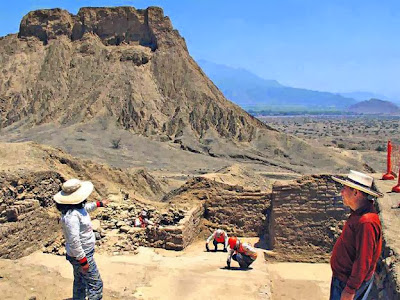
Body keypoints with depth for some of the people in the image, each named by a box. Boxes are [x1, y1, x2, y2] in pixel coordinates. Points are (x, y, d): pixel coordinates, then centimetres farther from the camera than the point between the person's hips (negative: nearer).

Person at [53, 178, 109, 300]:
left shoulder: (77, 207, -1)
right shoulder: (71, 216, -32)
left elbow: (85, 208, 26)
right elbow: (74, 241, -32)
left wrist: (99, 204, 37)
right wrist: (83, 261, -26)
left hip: (82, 253, 10)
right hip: (81, 255, -10)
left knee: (80, 282, 24)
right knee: (95, 284, 0)